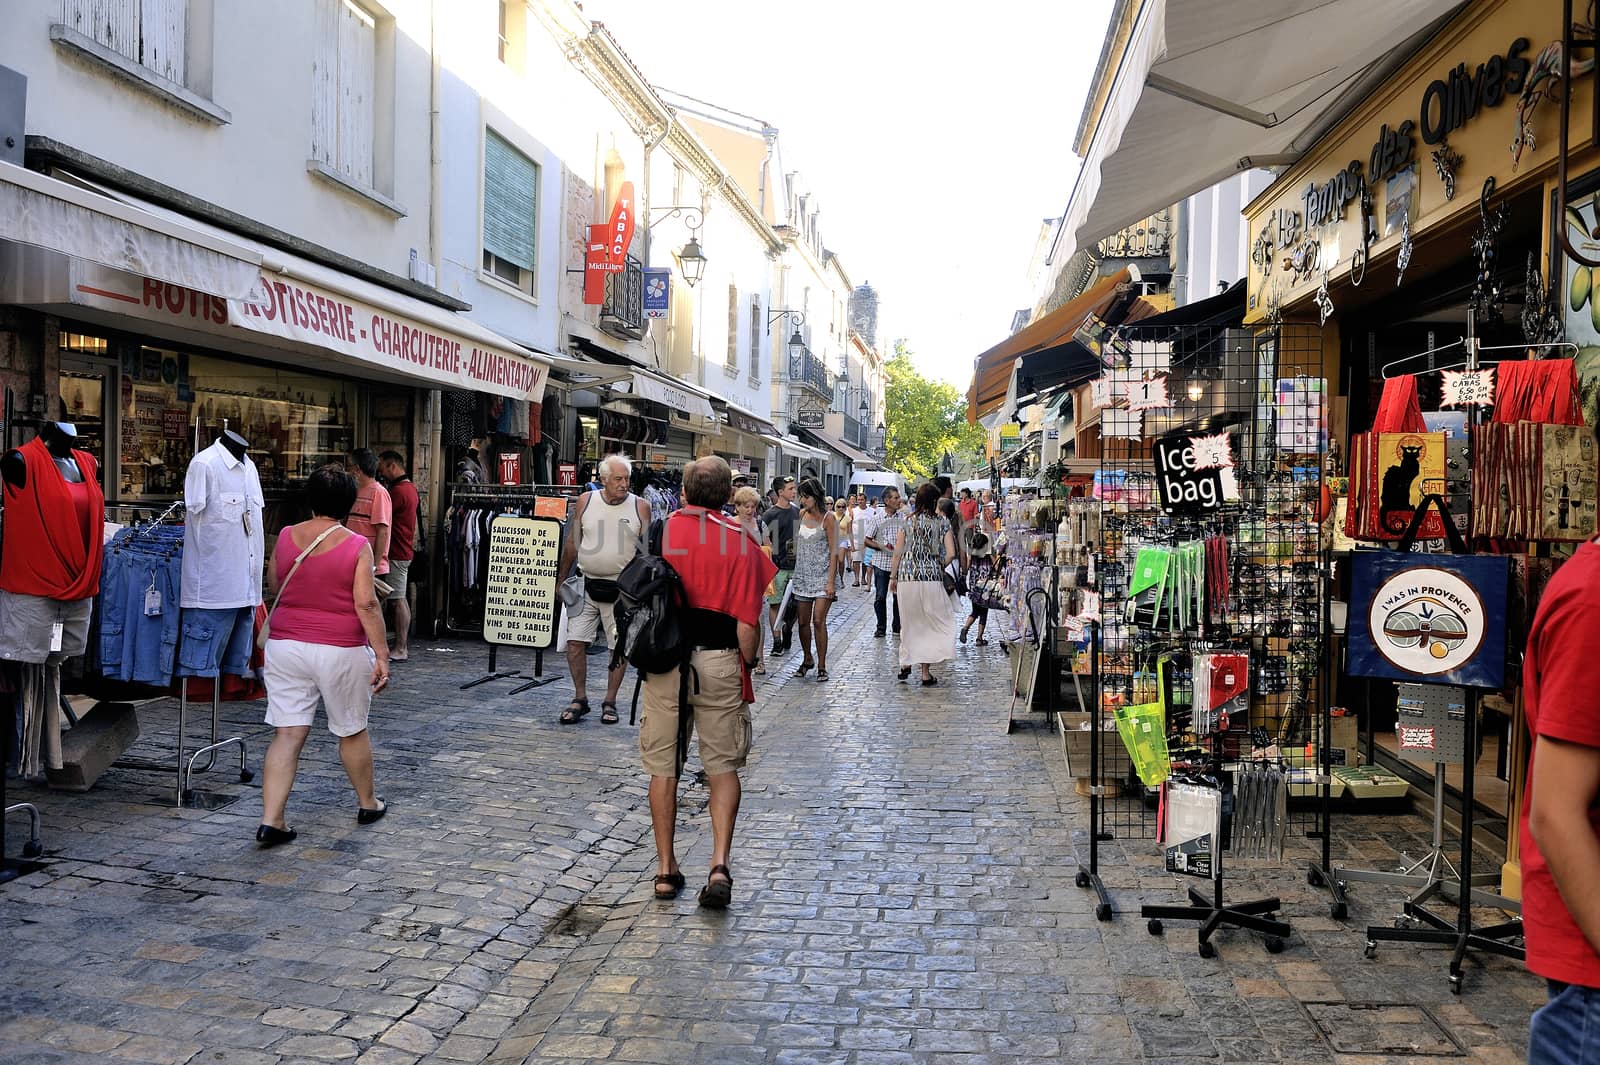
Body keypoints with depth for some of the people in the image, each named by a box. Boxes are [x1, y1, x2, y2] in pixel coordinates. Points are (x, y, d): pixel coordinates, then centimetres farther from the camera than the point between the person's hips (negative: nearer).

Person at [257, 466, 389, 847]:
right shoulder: (357, 546, -11)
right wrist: (382, 653, -11)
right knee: (352, 730, 14)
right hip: (340, 651, -3)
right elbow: (366, 604, -15)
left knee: (288, 734, 3)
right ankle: (367, 803, 31)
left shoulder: (286, 537, 1)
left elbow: (273, 589, 15)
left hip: (286, 645, 3)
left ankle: (270, 821, -3)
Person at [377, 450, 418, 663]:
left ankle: (400, 649, -5)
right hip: (405, 551, 10)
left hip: (397, 553, -10)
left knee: (398, 600, -7)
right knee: (402, 600, 13)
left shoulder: (398, 490, -17)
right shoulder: (410, 488, 15)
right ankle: (404, 645, 18)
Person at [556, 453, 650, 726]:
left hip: (622, 589, -1)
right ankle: (580, 699, 14)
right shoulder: (585, 502, 1)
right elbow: (571, 543, 10)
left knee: (620, 647, 4)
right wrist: (561, 579, 12)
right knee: (575, 642, -1)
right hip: (586, 585, 1)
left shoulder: (640, 507, -2)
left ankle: (610, 702, 18)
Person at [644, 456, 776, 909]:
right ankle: (720, 863, -2)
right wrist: (746, 666, 8)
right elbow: (748, 623, -6)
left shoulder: (659, 531, 1)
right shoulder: (741, 541, -3)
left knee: (663, 767, 12)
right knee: (723, 767, 11)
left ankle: (666, 870, 17)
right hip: (719, 661, -1)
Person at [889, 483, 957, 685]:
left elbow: (898, 553, 4)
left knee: (910, 622, 17)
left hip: (907, 579, 2)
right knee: (930, 623, 7)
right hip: (931, 578, -2)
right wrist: (939, 568, 12)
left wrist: (893, 577, 13)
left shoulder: (908, 522, 4)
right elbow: (950, 554, -7)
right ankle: (926, 672, 3)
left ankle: (906, 664, 21)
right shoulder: (942, 523, 0)